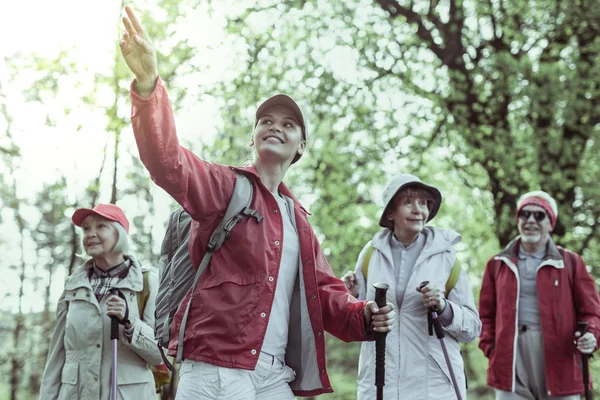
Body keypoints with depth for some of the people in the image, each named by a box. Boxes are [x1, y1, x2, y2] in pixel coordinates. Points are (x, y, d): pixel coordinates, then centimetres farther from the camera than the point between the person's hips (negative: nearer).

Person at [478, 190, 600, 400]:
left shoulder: (570, 262, 10)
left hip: (558, 362, -1)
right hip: (511, 362, 1)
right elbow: (486, 314, 15)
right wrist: (490, 347, 0)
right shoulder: (498, 264, 14)